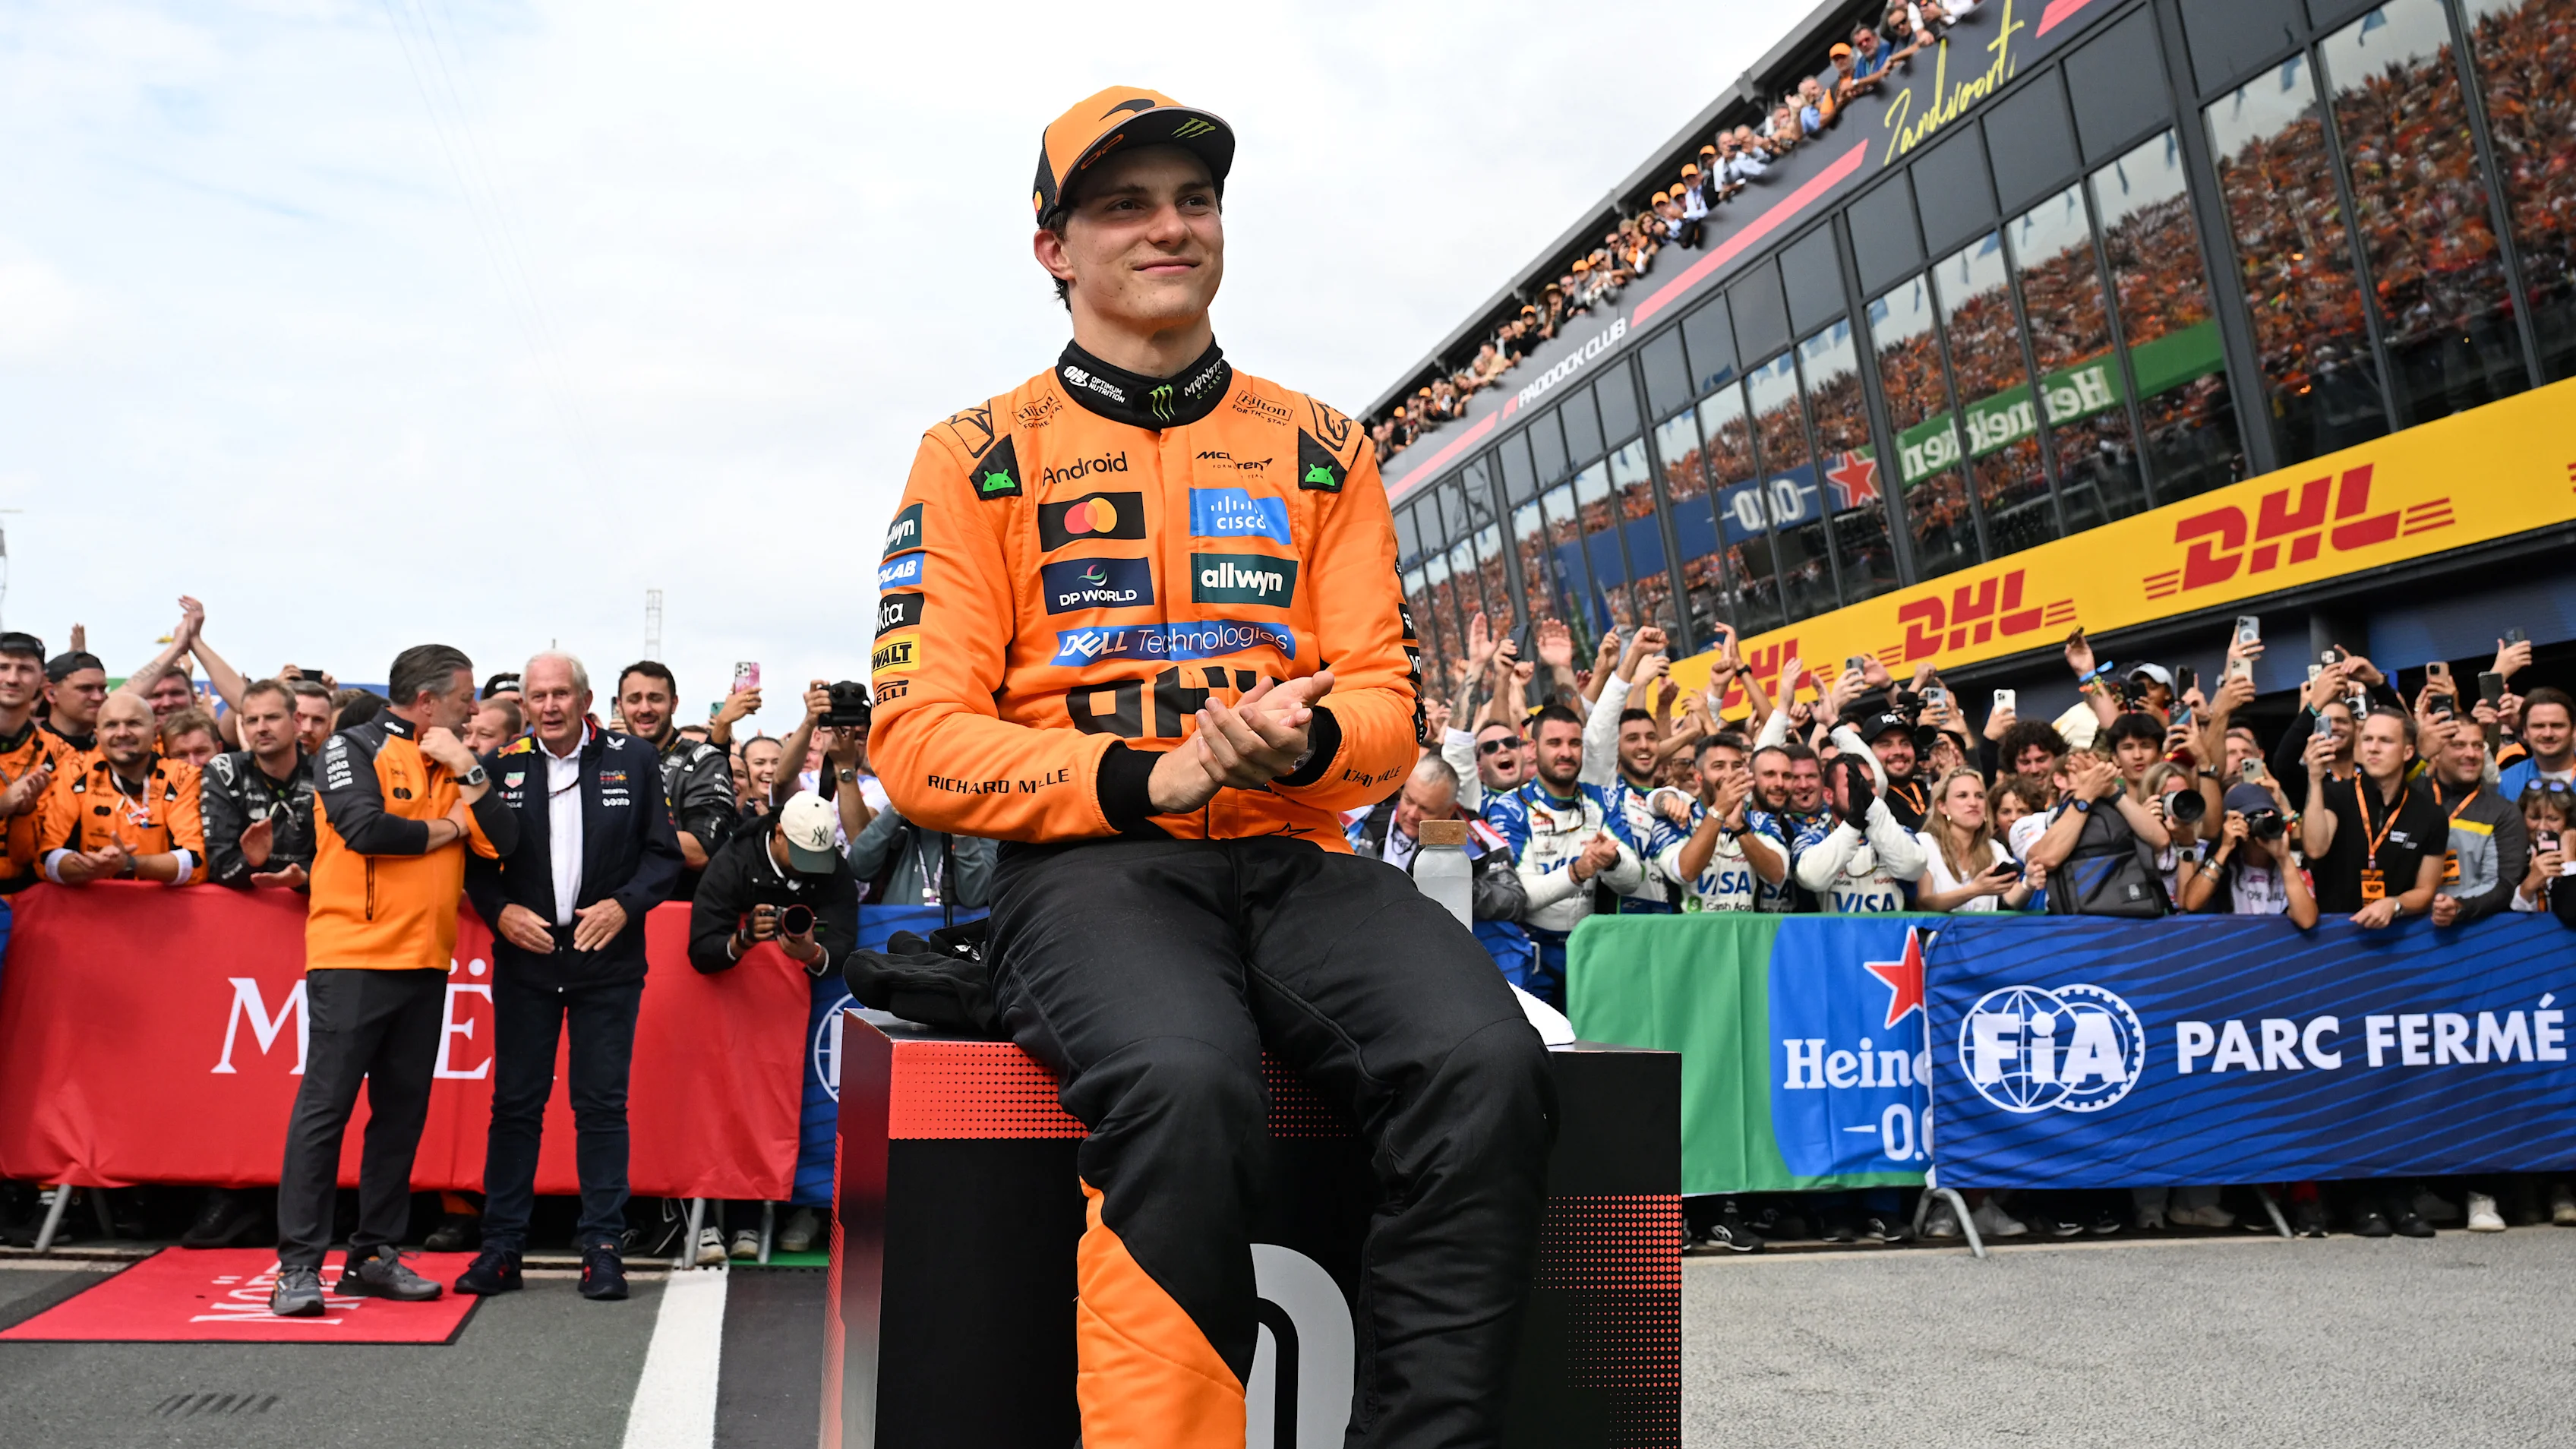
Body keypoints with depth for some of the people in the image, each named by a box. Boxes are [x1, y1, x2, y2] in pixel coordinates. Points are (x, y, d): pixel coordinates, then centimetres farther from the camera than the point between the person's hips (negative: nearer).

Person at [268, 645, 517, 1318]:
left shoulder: (454, 767, 16)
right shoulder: (353, 748, -1)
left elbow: (504, 841, 4)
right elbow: (364, 827, -17)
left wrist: (467, 771, -5)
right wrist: (442, 830, -3)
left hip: (426, 961, 7)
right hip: (353, 957, -6)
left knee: (402, 1111, 9)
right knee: (325, 1106, -4)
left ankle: (374, 1255, 17)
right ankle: (299, 1264, 1)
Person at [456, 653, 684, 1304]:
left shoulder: (632, 759, 1)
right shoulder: (500, 766, 4)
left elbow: (664, 853, 2)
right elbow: (476, 861, 7)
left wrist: (625, 905, -12)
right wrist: (501, 911, -9)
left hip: (607, 958, -1)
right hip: (524, 956, 1)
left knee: (602, 1104, 3)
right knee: (515, 1103, 5)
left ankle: (602, 1245, 11)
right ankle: (501, 1247, 14)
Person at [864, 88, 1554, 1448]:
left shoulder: (1319, 450, 17)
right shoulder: (981, 457, 9)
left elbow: (1386, 698, 12)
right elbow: (920, 738, 0)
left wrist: (1305, 743, -13)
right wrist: (1142, 778, -15)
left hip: (1294, 857, 3)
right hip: (1085, 864, -2)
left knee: (1485, 1066, -28)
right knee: (1184, 1081, -36)